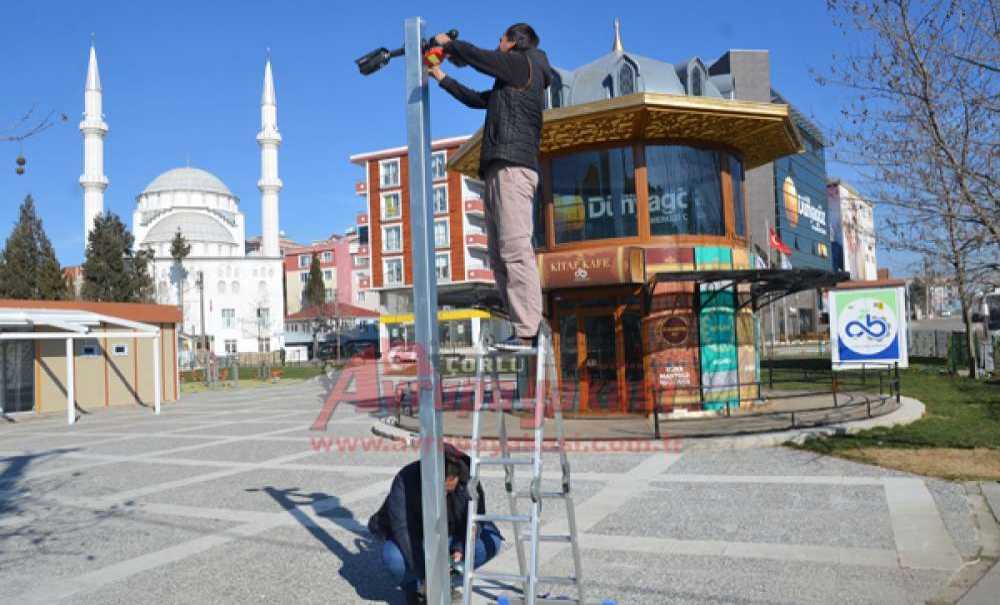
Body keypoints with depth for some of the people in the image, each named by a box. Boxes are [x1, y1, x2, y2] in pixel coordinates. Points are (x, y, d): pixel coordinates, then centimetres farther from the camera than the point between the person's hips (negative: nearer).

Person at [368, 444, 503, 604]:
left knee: (491, 542, -20)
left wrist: (460, 548, -31)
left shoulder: (468, 482, -22)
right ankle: (414, 588, -1)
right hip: (414, 539, -3)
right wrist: (424, 573, -39)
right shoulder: (406, 480, -31)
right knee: (393, 558, -35)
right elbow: (402, 528, -34)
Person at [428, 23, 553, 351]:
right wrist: (441, 77, 46)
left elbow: (473, 56, 3)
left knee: (516, 250, -18)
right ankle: (524, 329, -1)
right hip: (499, 171, 10)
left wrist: (448, 43, 22)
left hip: (513, 168, -10)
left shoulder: (524, 64, 5)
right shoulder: (509, 84, 30)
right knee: (499, 256, 3)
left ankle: (529, 333, -23)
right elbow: (475, 99, 40)